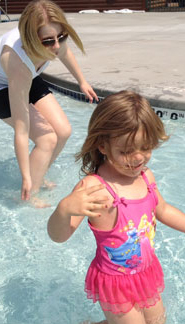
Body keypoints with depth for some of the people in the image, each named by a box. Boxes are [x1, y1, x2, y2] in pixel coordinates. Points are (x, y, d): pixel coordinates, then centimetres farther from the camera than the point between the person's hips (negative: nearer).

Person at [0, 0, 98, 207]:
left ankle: (39, 178, 19)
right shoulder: (18, 64, -43)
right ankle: (31, 196, -1)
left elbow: (64, 52, 2)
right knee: (47, 139, -20)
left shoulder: (53, 37, -27)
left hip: (28, 80, 7)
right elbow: (21, 131, -37)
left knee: (63, 131, -3)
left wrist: (82, 82, 14)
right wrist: (26, 177, -30)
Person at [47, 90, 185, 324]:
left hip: (147, 271, 7)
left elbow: (163, 210, 11)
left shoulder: (146, 176, -9)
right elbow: (58, 235, -36)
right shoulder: (94, 187, -30)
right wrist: (64, 208, -55)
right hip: (116, 283, -6)